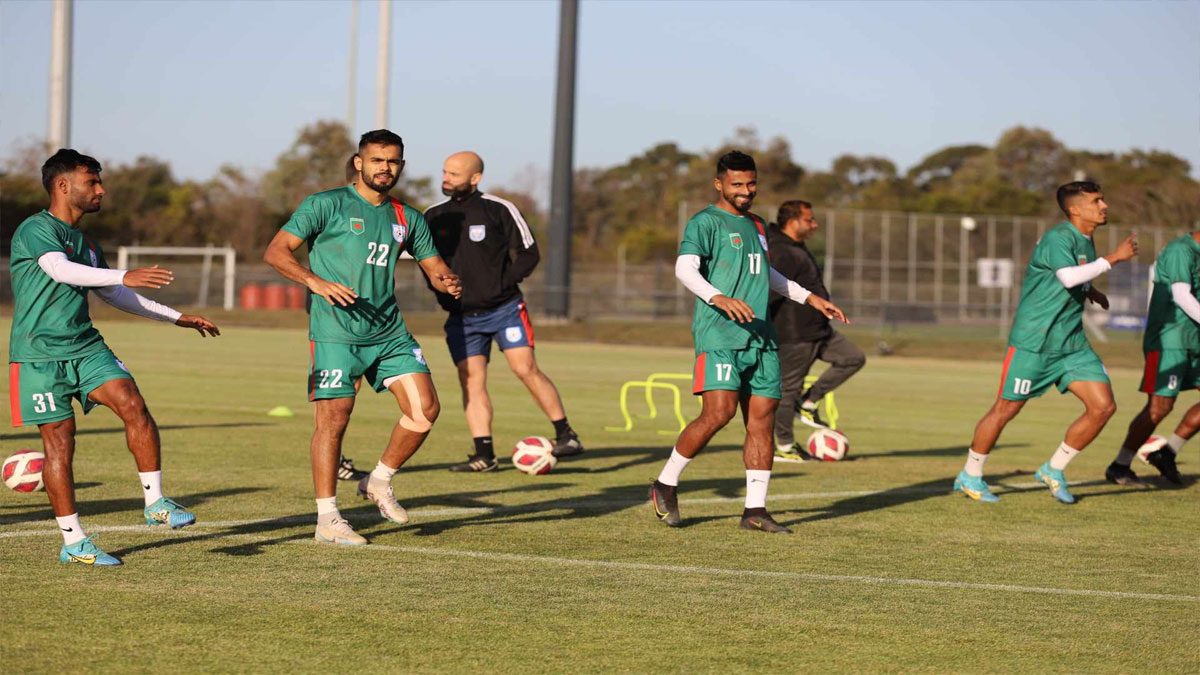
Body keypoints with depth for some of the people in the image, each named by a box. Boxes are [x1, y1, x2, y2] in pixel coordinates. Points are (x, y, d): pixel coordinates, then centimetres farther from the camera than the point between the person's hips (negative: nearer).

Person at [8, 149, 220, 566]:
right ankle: (73, 542, 3)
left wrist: (175, 317, 27)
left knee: (132, 404, -14)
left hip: (85, 347, 6)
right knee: (59, 439, -5)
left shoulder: (85, 242, 17)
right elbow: (61, 270, -28)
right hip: (40, 354, -6)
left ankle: (154, 503, -8)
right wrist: (125, 276, -41)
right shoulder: (36, 230, -9)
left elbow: (113, 294, 28)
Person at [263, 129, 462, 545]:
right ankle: (327, 519, 1)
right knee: (334, 417, -8)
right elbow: (276, 252, -5)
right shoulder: (326, 205, -2)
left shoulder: (407, 219, 15)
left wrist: (447, 281, -5)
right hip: (335, 333, -5)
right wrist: (316, 282, -22)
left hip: (389, 332, 6)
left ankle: (379, 481, 18)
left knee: (425, 409, -4)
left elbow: (433, 266, 21)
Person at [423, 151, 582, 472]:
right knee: (471, 380, -4)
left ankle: (567, 436, -1)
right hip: (462, 316, 4)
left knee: (526, 368, -11)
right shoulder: (433, 216, 6)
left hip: (504, 309, -4)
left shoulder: (500, 210, -6)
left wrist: (503, 283, -14)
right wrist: (441, 291, 2)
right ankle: (484, 455, -3)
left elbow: (529, 254, -2)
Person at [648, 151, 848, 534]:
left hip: (761, 340, 7)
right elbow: (685, 268, -18)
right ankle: (666, 484, 1)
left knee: (762, 420, 1)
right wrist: (719, 298, -34)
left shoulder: (756, 226, 21)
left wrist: (810, 298, 36)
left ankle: (755, 510, 4)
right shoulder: (705, 223, -3)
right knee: (718, 414, -17)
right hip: (720, 337, -7)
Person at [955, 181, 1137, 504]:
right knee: (1005, 409, 2)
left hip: (1072, 344, 8)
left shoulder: (1085, 241, 11)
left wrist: (1091, 291, 18)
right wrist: (1113, 258, -30)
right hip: (1033, 341, -8)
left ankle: (1054, 470, 11)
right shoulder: (1058, 238, -17)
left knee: (1103, 407, -4)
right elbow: (1069, 277, -36)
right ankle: (970, 476, 20)